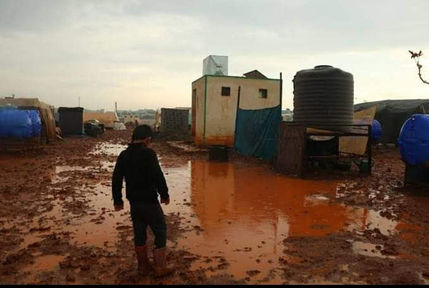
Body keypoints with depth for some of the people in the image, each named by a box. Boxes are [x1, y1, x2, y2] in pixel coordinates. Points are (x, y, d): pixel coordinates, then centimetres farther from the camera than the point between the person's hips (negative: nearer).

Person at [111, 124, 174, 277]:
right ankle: (160, 267, 13)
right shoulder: (148, 153, -16)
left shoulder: (123, 155, 5)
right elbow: (158, 177, -20)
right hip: (149, 201, -7)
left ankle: (143, 266, 29)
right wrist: (165, 194, -6)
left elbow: (116, 179, 9)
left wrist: (117, 200, 18)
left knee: (139, 233, 17)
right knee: (160, 231, 7)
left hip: (134, 202, 7)